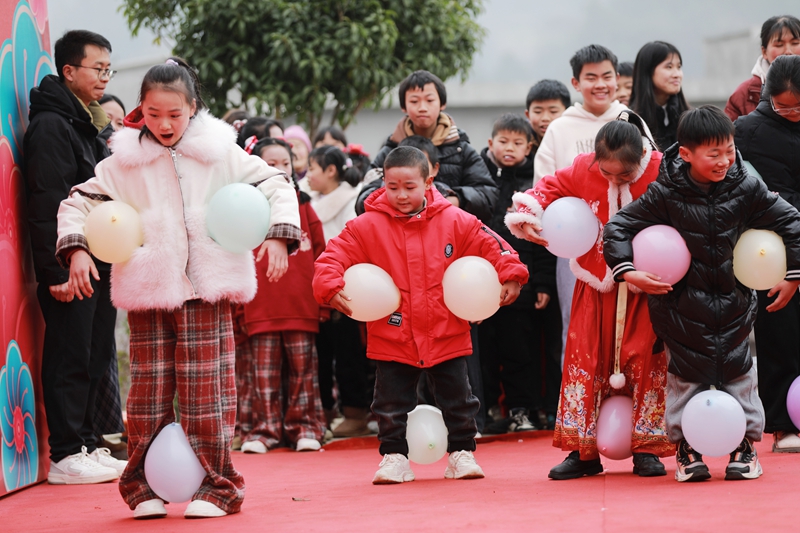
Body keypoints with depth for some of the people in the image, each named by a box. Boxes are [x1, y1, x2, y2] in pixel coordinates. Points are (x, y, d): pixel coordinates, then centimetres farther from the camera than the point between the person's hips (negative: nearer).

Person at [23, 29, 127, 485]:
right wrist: (58, 270, -21)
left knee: (96, 357, 11)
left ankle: (87, 444, 18)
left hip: (100, 264, 9)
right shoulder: (51, 126, -10)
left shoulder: (95, 126, 19)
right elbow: (47, 204, -17)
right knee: (70, 357, -6)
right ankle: (67, 454, -4)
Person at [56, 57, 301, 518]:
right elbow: (80, 201, 11)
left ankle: (216, 486, 7)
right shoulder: (125, 162, 6)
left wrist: (279, 235, -6)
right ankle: (144, 487, 13)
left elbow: (276, 184, 8)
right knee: (149, 389, 3)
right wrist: (76, 248, -5)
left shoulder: (221, 154, 4)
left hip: (206, 291, -1)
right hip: (148, 292, 1)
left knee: (207, 390, -1)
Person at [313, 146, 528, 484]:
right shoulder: (368, 227, -6)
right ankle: (394, 457, 20)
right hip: (392, 338, 0)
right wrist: (331, 287, -24)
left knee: (457, 400, 10)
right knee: (391, 404, 7)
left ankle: (461, 453, 23)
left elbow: (489, 244, 1)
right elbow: (335, 255, -8)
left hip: (447, 335, 0)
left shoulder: (454, 221, -3)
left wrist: (510, 275, -11)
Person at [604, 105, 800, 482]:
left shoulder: (746, 188, -10)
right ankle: (685, 449, 18)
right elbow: (618, 228, -11)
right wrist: (628, 272, -23)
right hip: (683, 302, -2)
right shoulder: (665, 193, -15)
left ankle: (746, 445, 19)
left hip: (733, 298, 2)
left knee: (738, 370, 7)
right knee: (685, 373, 6)